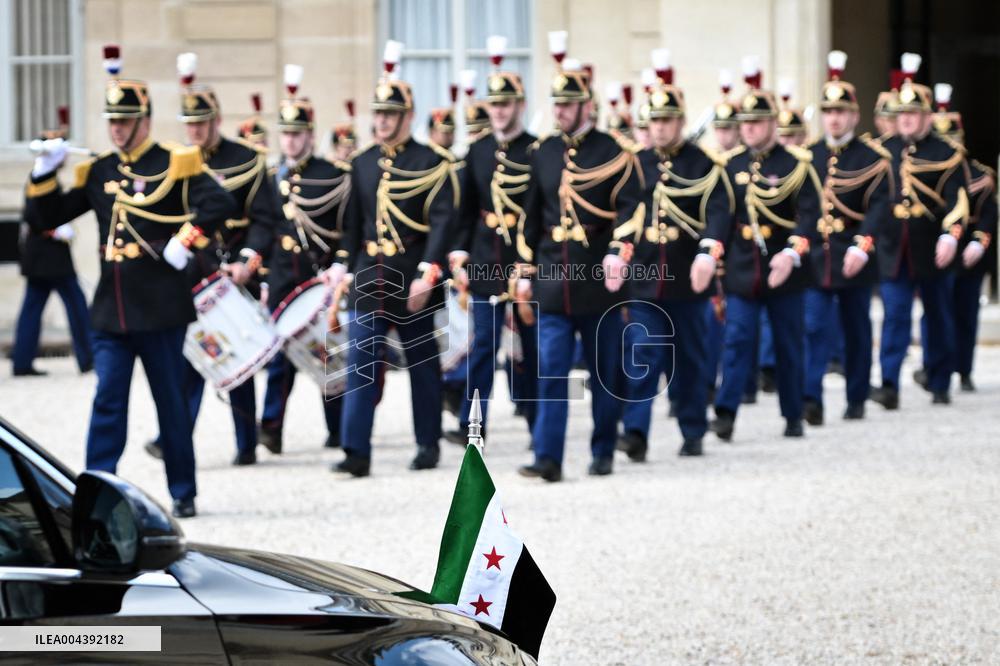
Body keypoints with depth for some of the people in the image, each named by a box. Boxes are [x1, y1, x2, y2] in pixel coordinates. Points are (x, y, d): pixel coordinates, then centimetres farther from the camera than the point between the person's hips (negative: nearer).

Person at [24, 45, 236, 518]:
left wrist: (185, 242, -19)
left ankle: (183, 493, 14)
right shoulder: (97, 172, 11)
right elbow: (51, 217, 15)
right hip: (111, 309, 4)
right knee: (108, 401, 1)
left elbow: (220, 205, -14)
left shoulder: (175, 166, -4)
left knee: (171, 402, 5)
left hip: (160, 309, -4)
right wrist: (44, 174, 1)